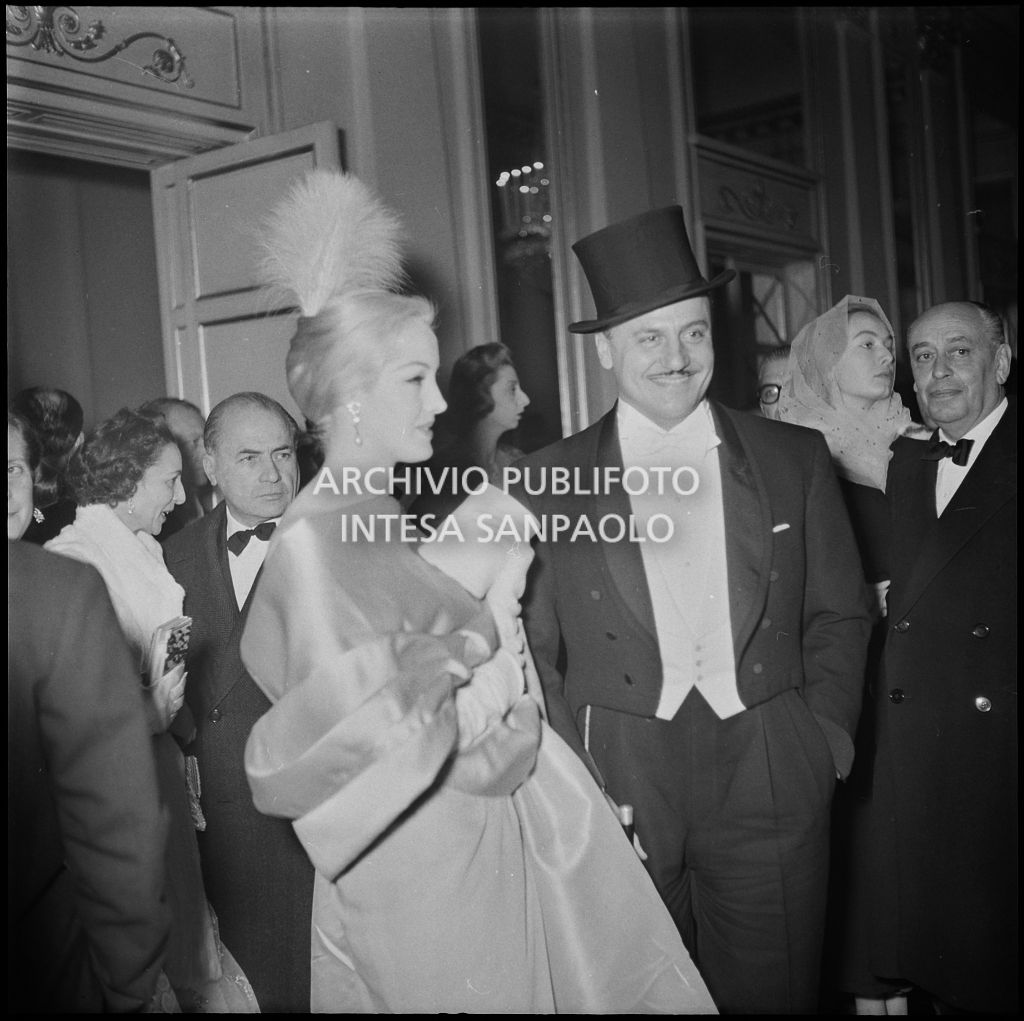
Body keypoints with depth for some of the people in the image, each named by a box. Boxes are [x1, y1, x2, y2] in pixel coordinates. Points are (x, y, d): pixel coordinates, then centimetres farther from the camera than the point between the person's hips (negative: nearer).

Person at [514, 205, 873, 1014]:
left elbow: (839, 615, 9)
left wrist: (824, 741, 0)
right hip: (614, 798, -1)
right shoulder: (548, 481, 0)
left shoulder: (795, 460, 4)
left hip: (771, 790, 1)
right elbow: (533, 648, 2)